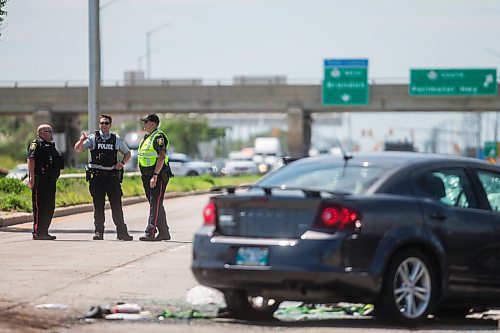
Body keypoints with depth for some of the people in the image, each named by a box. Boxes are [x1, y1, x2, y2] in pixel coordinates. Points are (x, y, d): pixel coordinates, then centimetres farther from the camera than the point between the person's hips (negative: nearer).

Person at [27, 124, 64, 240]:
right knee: (40, 206, -10)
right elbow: (31, 160, -17)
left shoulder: (51, 145, 23)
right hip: (40, 180, -10)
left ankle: (44, 232, 17)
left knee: (50, 207, 11)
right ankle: (37, 232, -9)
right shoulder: (36, 144, -6)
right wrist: (31, 177, -25)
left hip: (51, 180, 10)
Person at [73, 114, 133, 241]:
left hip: (112, 175, 1)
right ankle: (99, 232, 7)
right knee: (98, 206, 2)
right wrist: (82, 140, -24)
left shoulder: (116, 140, 11)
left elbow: (127, 153, 23)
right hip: (96, 175, -1)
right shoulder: (92, 138, 5)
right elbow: (78, 149, -3)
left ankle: (122, 232, 3)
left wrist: (122, 162, 3)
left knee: (117, 205, -1)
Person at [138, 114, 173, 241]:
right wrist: (145, 177, 21)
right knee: (156, 205, 12)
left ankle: (150, 233, -17)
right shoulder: (147, 137, 18)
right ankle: (164, 233, 18)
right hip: (147, 176, 10)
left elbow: (161, 157, -21)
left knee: (155, 204, -12)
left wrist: (155, 176, -26)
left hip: (158, 176, -10)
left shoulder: (159, 137, -12)